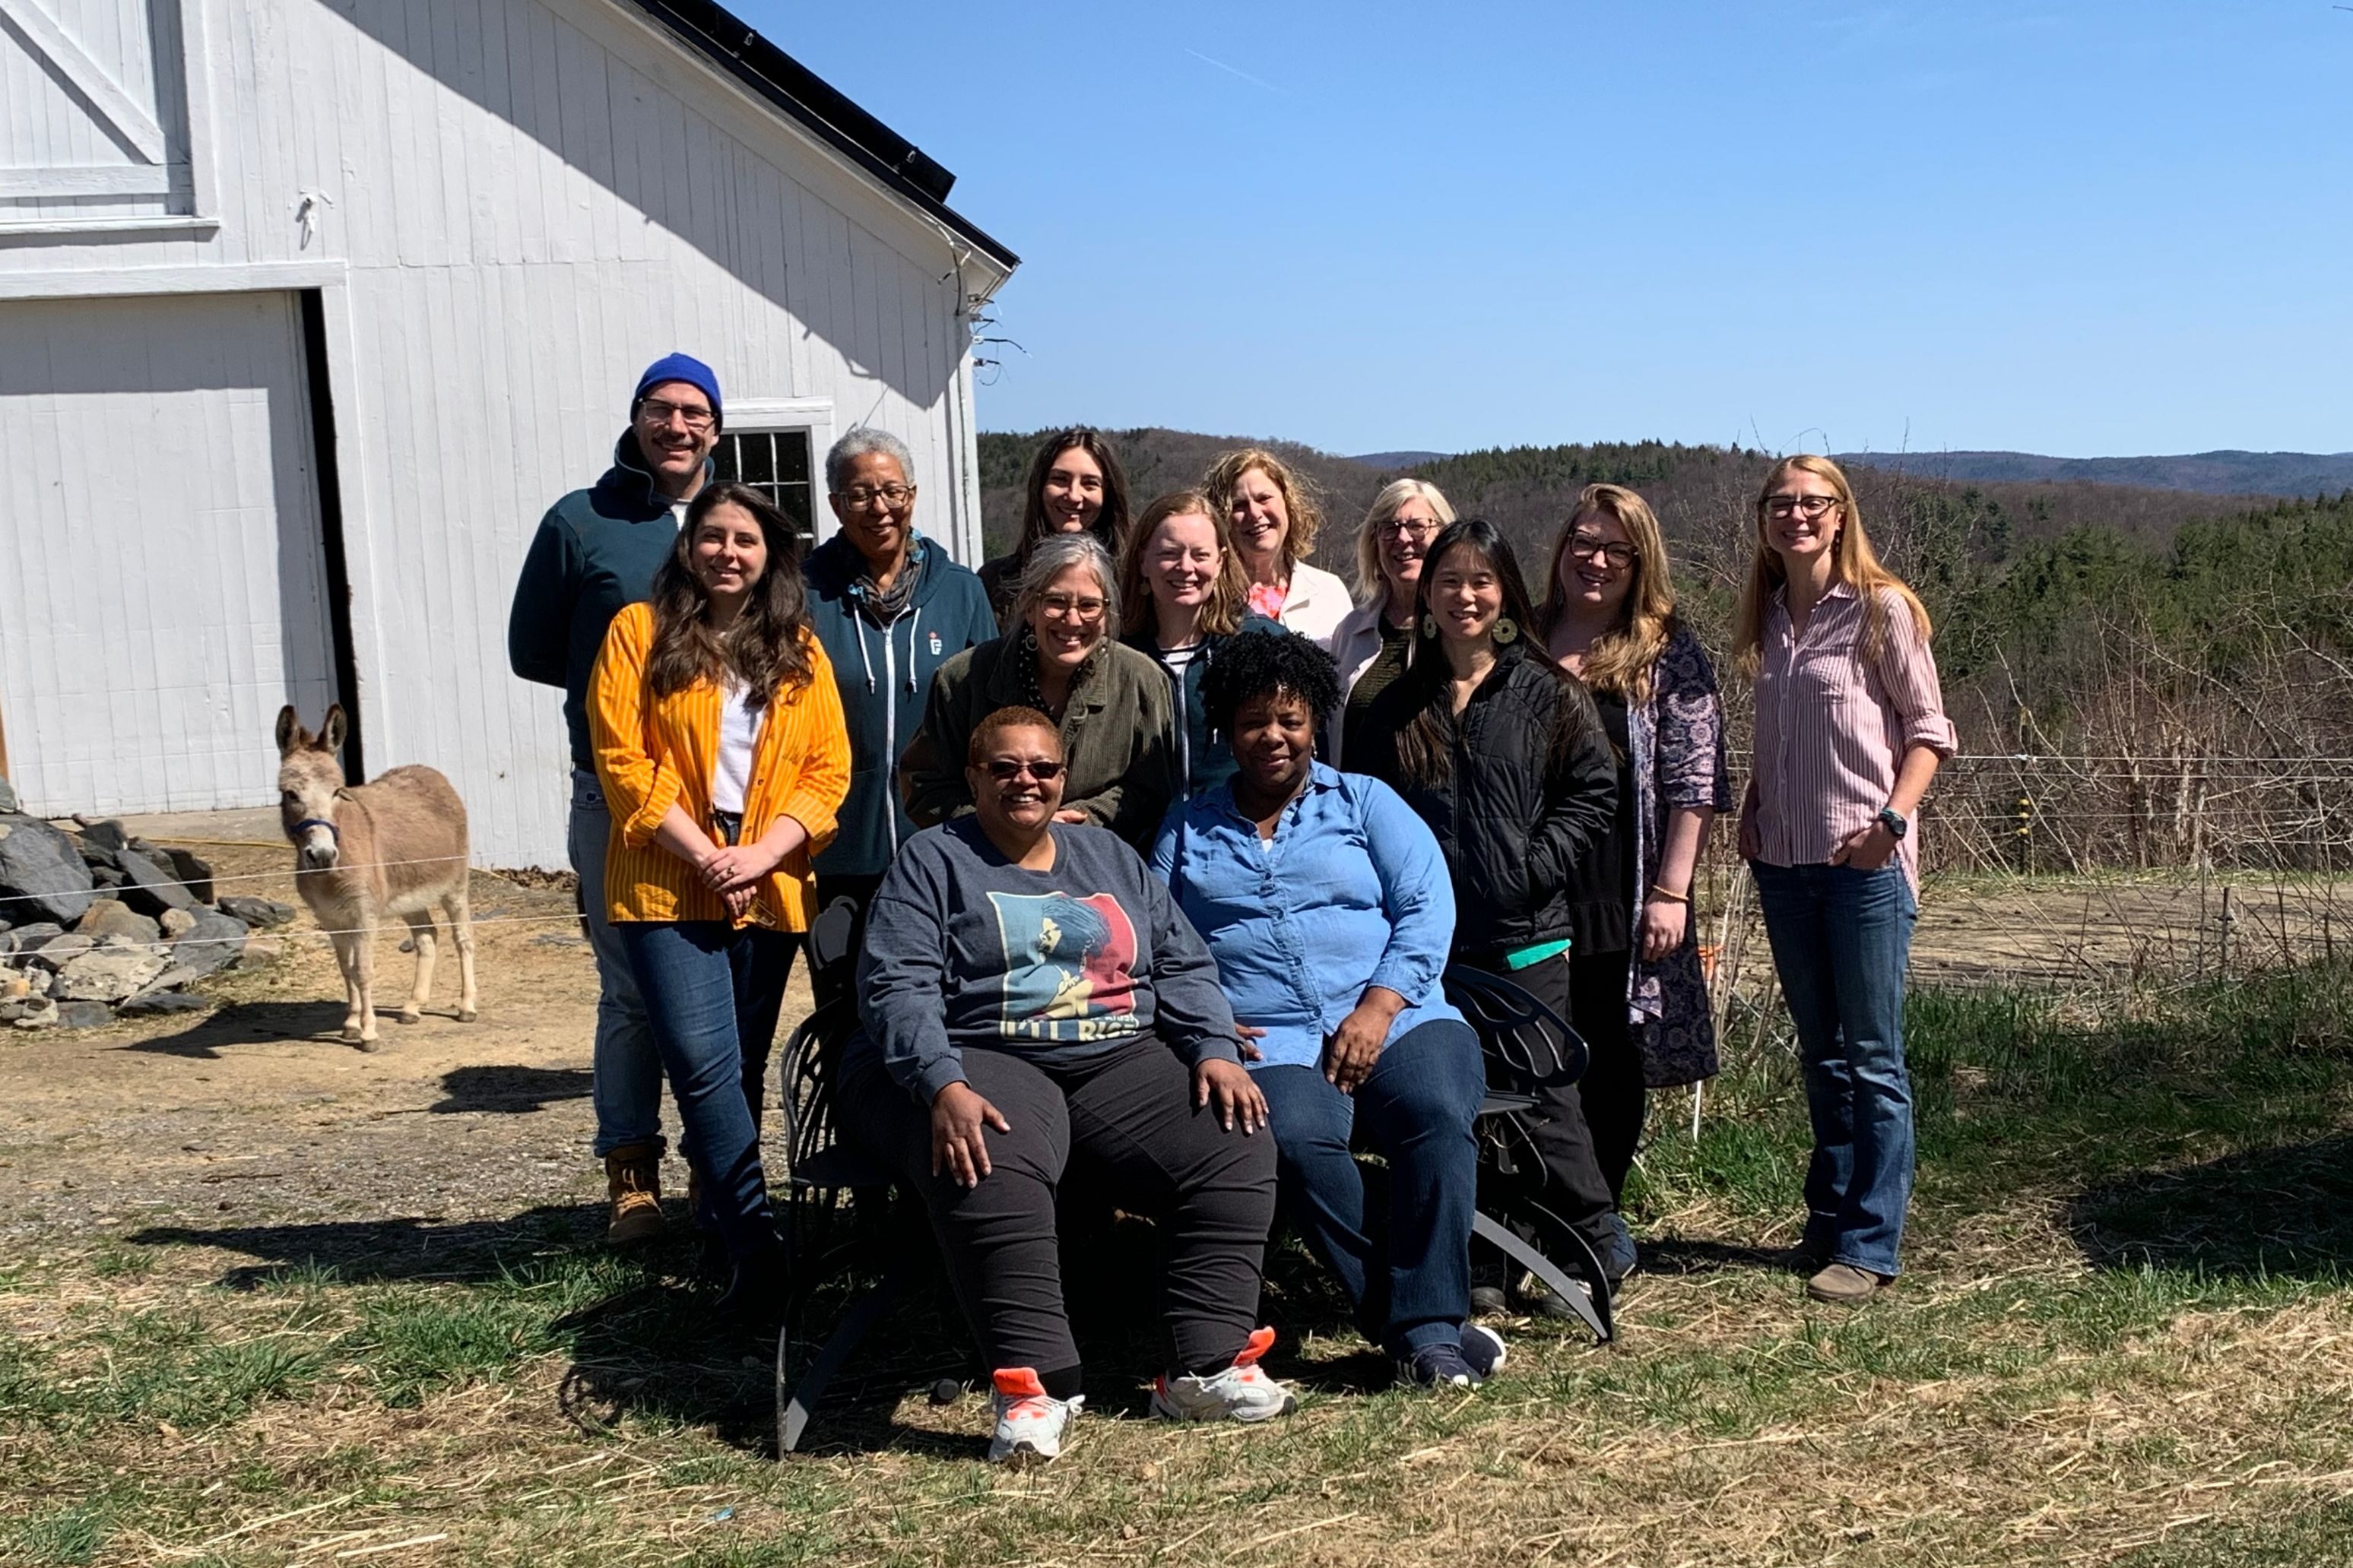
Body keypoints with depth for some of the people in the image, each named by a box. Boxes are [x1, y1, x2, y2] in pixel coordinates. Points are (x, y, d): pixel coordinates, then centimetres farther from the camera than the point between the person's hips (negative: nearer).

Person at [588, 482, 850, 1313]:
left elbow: (829, 767, 5)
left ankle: (720, 1220, 25)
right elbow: (622, 758, -4)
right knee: (706, 1065, -16)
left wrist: (764, 853, -10)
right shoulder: (640, 631, 3)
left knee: (741, 1071, 11)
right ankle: (758, 1247, -16)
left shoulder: (800, 649, 11)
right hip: (668, 886, -3)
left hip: (770, 891, 3)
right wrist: (704, 854, -13)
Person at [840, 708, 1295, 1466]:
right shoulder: (933, 861, 6)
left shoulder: (1111, 857, 21)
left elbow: (1184, 966, 17)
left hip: (1124, 1062, 4)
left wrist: (1215, 1051, -3)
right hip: (986, 1062, -4)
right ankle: (1035, 1388, -33)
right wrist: (945, 1088, -25)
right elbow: (899, 988, -7)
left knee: (1237, 1142, -20)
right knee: (993, 1170, -37)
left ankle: (1206, 1365, -16)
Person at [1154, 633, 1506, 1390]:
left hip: (1396, 1019, 1)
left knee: (1437, 1112, -32)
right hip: (1268, 1043, 0)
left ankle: (1430, 1329, -25)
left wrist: (1378, 1007, -10)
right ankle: (1407, 1320, -22)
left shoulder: (1365, 802, 17)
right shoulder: (1187, 829, 20)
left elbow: (1427, 907, 4)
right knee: (1296, 1141, -33)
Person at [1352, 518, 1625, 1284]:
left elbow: (1594, 793, 0)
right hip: (1428, 934, 3)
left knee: (1541, 1093, -1)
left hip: (1526, 934, -3)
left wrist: (1533, 864, -10)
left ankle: (1594, 1250, 13)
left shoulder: (1550, 694, 2)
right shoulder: (1396, 706, 11)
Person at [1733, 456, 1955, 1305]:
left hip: (1864, 861, -6)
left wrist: (1893, 819, -16)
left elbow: (1928, 728, -5)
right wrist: (1751, 810, 7)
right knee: (1821, 1051, 14)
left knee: (1872, 1058, -1)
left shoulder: (1880, 609, -5)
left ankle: (1870, 1244, 4)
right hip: (1783, 860, 6)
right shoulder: (1767, 616, 12)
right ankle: (1829, 1220, 24)